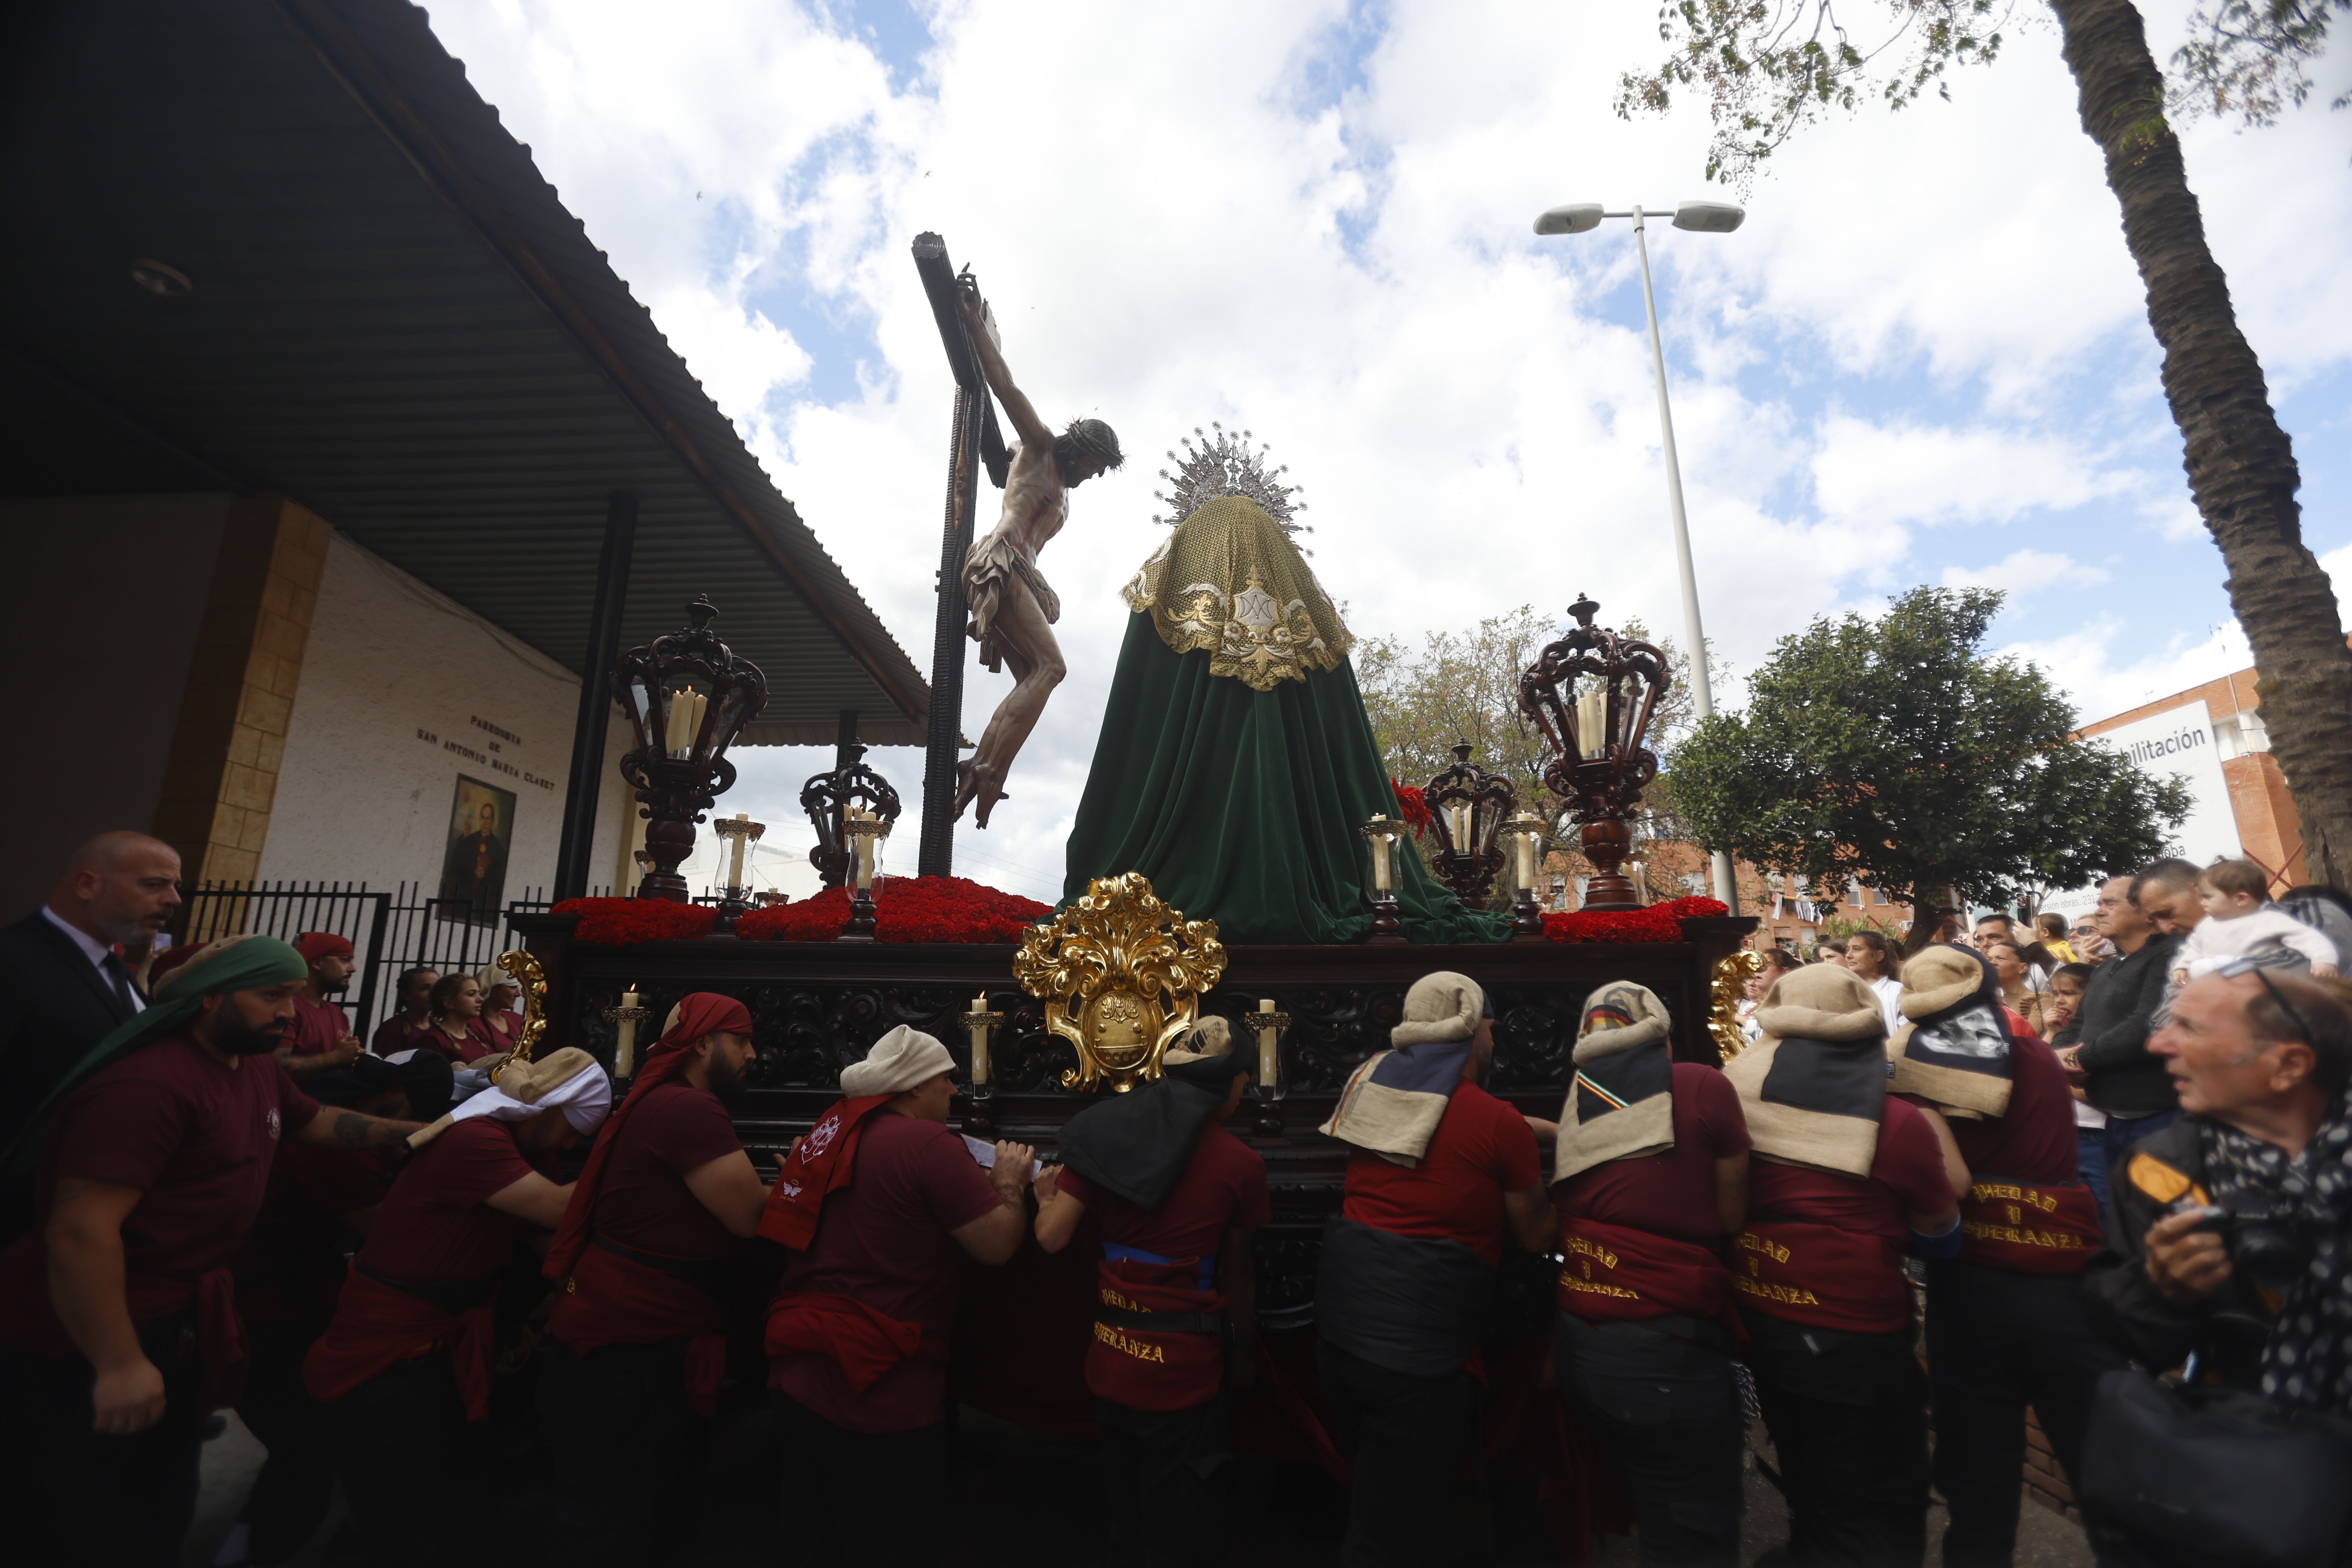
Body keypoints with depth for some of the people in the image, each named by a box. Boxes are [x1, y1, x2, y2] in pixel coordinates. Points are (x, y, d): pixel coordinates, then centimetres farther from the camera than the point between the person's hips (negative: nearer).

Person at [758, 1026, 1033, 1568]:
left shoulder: (831, 1130, 6)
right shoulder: (929, 1143, -20)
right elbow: (998, 1244, -19)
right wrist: (1009, 1181, -2)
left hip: (799, 1381, 8)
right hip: (881, 1400, -8)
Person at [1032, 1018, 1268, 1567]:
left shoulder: (1102, 1133, -6)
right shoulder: (1240, 1164, -14)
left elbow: (1051, 1237, -6)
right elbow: (1235, 1273, -1)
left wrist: (1046, 1196, 15)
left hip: (1110, 1360, 4)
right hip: (1183, 1368, -4)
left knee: (1126, 1510, 28)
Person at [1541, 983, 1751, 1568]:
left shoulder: (1577, 1105, 6)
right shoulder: (1704, 1087, -7)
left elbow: (1556, 1226, 8)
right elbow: (1732, 1218, 1)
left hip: (1577, 1341, 6)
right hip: (1664, 1349, -5)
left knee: (1654, 1517, 24)